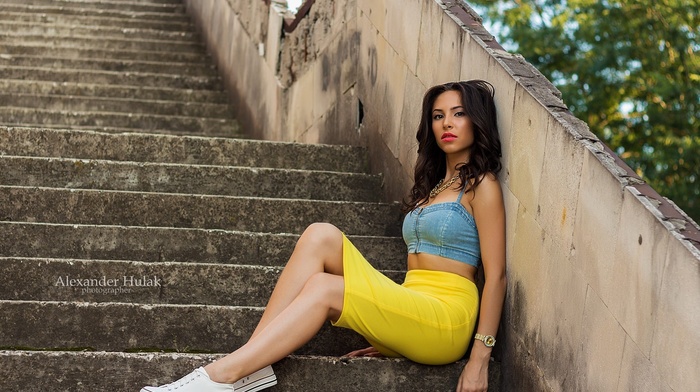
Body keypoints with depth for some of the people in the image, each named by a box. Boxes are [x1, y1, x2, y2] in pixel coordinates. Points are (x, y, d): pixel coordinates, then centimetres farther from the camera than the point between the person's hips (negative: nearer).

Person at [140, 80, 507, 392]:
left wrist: (480, 358, -14)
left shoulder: (480, 185, -1)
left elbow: (496, 275, -7)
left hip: (447, 318, -7)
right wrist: (388, 337, 10)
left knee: (323, 287, -26)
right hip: (407, 314, 7)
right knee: (321, 235, -13)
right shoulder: (433, 184, 23)